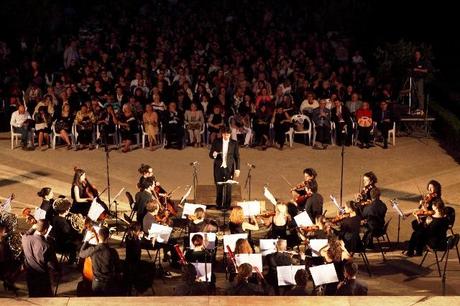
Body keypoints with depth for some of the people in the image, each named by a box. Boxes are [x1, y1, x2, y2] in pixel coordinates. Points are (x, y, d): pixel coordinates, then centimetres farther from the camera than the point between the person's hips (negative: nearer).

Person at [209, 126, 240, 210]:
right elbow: (210, 154, 6)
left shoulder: (234, 143, 3)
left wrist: (237, 169, -2)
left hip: (229, 168, 0)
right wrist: (214, 155, -18)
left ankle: (227, 205, 5)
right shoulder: (216, 142, 3)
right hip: (219, 168, 0)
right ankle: (219, 205, 12)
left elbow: (237, 157, 5)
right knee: (219, 187, 1)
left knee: (228, 187, -2)